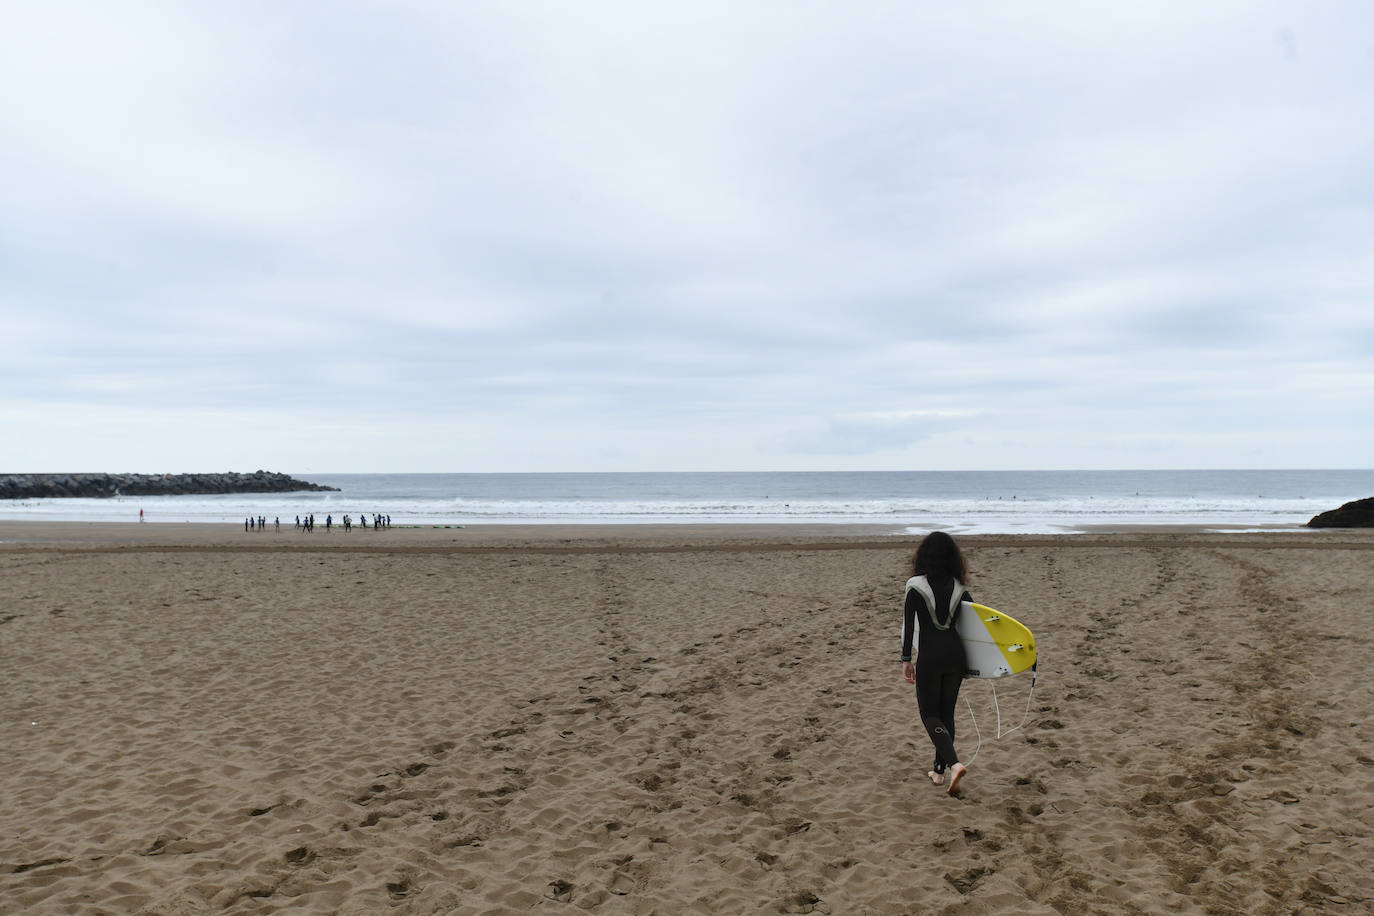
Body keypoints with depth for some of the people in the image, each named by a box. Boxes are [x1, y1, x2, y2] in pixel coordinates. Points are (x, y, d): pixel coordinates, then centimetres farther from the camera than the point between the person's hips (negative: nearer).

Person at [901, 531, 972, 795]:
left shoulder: (916, 585, -10)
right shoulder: (958, 587, 3)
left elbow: (908, 624, -10)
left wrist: (906, 659, -3)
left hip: (930, 655, -5)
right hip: (955, 652, 5)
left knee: (930, 714, 6)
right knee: (947, 713, 16)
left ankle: (954, 763, -14)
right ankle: (939, 770, 23)